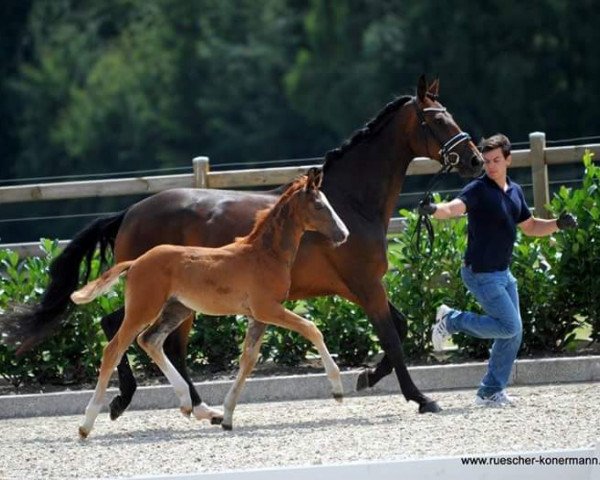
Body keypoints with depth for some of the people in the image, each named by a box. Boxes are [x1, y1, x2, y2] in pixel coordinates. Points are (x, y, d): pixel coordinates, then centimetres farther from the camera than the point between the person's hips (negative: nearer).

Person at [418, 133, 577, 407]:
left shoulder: (514, 192, 9)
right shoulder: (478, 190, -15)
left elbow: (530, 227, 21)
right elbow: (454, 208, -33)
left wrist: (558, 224, 4)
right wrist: (433, 210, -55)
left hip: (503, 273, 8)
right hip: (481, 274, -8)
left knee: (514, 334, 8)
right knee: (509, 327, -15)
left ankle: (491, 392, 17)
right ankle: (451, 320, 2)